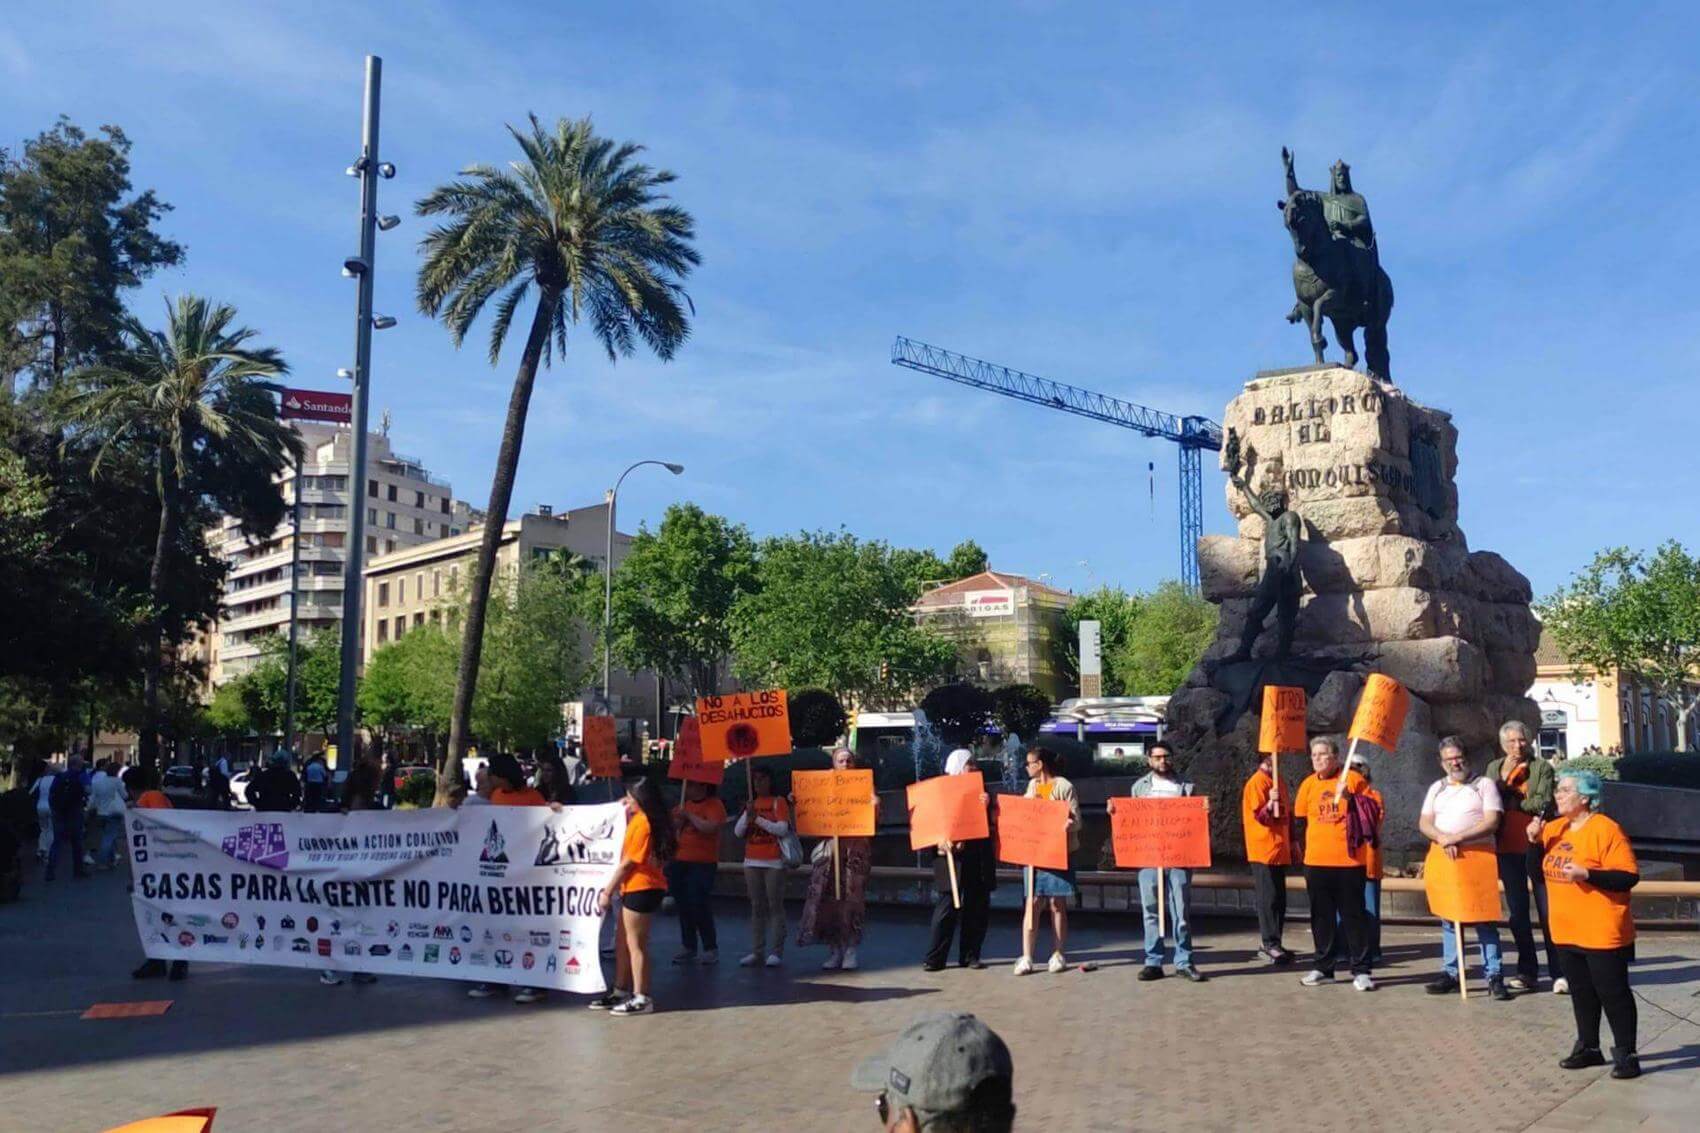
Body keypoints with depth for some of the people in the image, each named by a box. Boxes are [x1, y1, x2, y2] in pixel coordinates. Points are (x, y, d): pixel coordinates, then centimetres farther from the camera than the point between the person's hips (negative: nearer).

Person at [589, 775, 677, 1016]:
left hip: (641, 888, -10)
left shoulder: (642, 822, -17)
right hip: (635, 888, 10)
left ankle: (641, 998, 3)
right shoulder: (639, 819, 13)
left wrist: (607, 891, -11)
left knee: (636, 944, -3)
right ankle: (620, 992, 24)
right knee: (622, 941, 16)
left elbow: (628, 862, -17)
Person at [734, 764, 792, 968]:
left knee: (775, 906, -4)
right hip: (752, 861, 5)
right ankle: (756, 951, 9)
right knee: (756, 907, 7)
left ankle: (777, 952, -3)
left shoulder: (778, 802, -1)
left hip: (773, 862, -5)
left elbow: (782, 829, -12)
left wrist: (758, 819, -17)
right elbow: (738, 832, 8)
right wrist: (747, 815, -7)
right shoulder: (751, 804, 15)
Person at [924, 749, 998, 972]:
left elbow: (993, 822, 8)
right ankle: (935, 958, -1)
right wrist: (940, 841, -18)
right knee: (946, 908, -5)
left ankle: (970, 956, 16)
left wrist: (987, 806, -9)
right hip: (953, 857, -4)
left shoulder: (981, 791, 14)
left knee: (978, 908, 6)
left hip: (979, 859, 4)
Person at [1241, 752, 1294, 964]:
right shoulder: (1257, 782, -10)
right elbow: (1259, 815, -13)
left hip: (1279, 850, 9)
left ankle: (1272, 945, 14)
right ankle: (1271, 944, -5)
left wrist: (1292, 842, 22)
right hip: (1264, 849, -9)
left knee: (1279, 900, 9)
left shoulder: (1276, 780, 16)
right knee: (1268, 898, -7)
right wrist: (1270, 803, -32)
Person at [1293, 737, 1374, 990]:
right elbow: (1299, 820, 15)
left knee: (1353, 916, 0)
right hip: (1316, 861, 4)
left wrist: (1351, 799, -17)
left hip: (1349, 860, -4)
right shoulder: (1308, 784, 7)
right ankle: (1324, 968, 19)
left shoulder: (1353, 779, -4)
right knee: (1322, 917, 10)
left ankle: (1361, 970, 7)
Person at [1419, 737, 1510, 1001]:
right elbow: (1424, 823, 9)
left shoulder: (1484, 784, 2)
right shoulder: (1437, 788, 16)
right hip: (1444, 858, 4)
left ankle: (1494, 976, -2)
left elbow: (1492, 822, -8)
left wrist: (1458, 837, -17)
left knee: (1484, 918, -5)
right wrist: (1442, 838, -12)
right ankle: (1450, 973, 13)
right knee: (1448, 918, 7)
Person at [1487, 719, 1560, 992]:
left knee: (1547, 911, -2)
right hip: (1508, 848, 4)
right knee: (1517, 913, 9)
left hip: (1535, 846, -4)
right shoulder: (1494, 768, 11)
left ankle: (1559, 972, 2)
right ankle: (1528, 972, 17)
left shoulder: (1542, 767, -1)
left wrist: (1509, 800, -10)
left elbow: (1543, 803, -13)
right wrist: (1504, 777, -10)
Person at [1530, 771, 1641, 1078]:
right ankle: (1588, 1047, 28)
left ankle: (1626, 1054, 11)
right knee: (1581, 992, 17)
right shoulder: (1555, 828, 9)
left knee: (1613, 992, 1)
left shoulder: (1606, 830, -14)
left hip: (1602, 933, -7)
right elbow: (1539, 870, 17)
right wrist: (1535, 841, 0)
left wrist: (1587, 874, -26)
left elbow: (1629, 876, -18)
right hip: (1566, 931, 7)